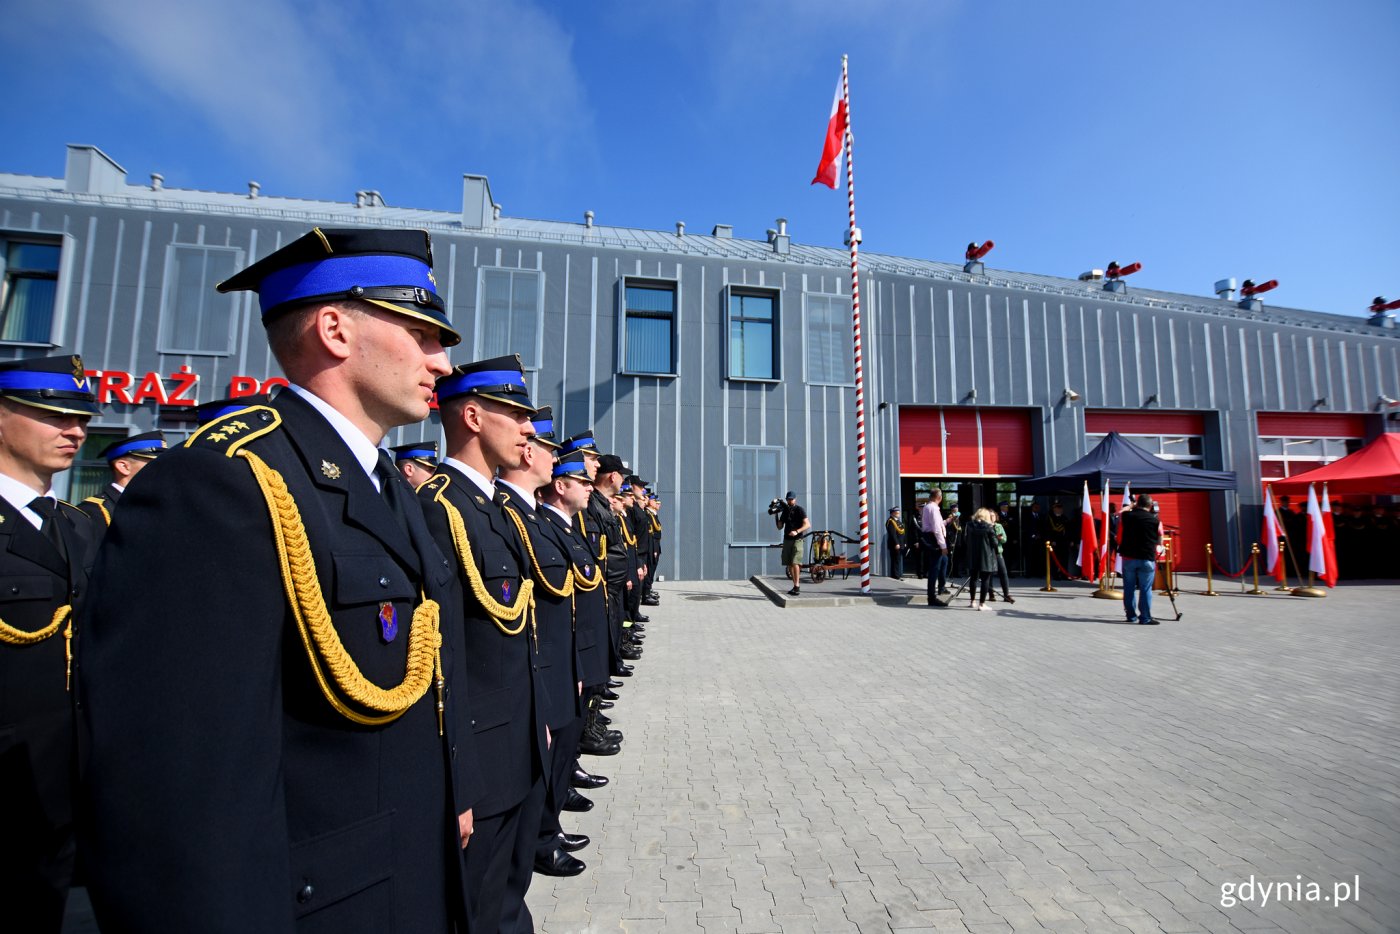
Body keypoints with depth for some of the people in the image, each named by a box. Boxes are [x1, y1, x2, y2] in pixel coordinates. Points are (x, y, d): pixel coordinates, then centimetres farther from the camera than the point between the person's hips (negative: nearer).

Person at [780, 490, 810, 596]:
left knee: (795, 563, -16)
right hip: (787, 539, 6)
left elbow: (808, 524, -10)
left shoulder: (800, 510, -2)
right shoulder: (785, 511, 15)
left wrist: (797, 531, -24)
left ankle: (797, 586, -15)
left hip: (797, 540, -6)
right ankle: (796, 585, 14)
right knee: (789, 564, 5)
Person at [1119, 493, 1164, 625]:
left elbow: (1119, 516, 22)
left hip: (1128, 558, 2)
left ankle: (1131, 615, 19)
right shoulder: (1155, 520, -5)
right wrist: (1159, 549, 25)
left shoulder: (1126, 516, -3)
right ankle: (1145, 618, 5)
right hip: (1147, 559, -2)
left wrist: (1130, 506, 29)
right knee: (1145, 589, 3)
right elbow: (1159, 541, 6)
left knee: (1129, 588, 11)